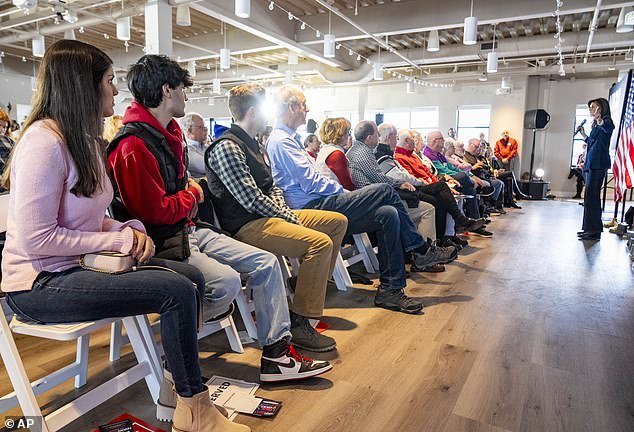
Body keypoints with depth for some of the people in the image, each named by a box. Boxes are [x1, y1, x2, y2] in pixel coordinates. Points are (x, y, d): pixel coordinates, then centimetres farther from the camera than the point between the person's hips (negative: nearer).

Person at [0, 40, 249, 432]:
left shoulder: (85, 138, 11)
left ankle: (185, 380, 12)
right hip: (41, 282, -9)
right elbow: (37, 240, -22)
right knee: (177, 291, -23)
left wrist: (130, 231, -6)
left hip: (79, 264, 9)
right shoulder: (44, 142, -18)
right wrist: (120, 240, -18)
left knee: (192, 277, -4)